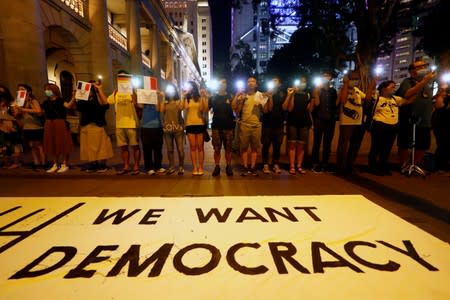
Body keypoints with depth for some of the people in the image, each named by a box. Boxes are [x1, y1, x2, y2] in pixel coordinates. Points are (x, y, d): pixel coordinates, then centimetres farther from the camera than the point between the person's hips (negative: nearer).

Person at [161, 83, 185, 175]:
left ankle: (181, 167, 7)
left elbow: (180, 108, -13)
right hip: (167, 128, 3)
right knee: (169, 149, 7)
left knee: (180, 149, -4)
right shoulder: (165, 102, 13)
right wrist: (163, 98, -3)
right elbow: (161, 111, -4)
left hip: (178, 128, -3)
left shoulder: (179, 101, 7)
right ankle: (171, 167, 17)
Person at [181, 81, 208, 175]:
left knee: (200, 147, 2)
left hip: (200, 124, -2)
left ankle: (200, 168, 8)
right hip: (190, 125, 2)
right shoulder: (186, 99, 10)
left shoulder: (200, 98, 4)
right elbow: (181, 108, -8)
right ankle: (194, 168, 7)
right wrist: (183, 96, -6)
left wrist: (204, 98, -8)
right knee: (192, 147, 2)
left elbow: (205, 110, -6)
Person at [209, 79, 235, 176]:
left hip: (228, 126, 0)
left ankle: (228, 167, 16)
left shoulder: (230, 97, 6)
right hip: (216, 126, 1)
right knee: (217, 149, 3)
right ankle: (217, 167, 13)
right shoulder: (213, 97, 9)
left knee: (228, 149, 5)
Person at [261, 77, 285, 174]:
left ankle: (275, 164, 11)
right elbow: (269, 108, -7)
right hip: (267, 123, -2)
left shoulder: (283, 94, 12)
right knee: (266, 145, -4)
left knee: (277, 145, 3)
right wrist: (270, 96, -15)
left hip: (279, 124, 2)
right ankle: (265, 165, 2)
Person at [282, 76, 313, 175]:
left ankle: (299, 166, 8)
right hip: (292, 122, -3)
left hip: (304, 122, 3)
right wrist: (292, 95, -12)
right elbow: (289, 109, -8)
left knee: (301, 145, 3)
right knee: (292, 144, -4)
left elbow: (309, 110, 7)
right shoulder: (292, 94, 3)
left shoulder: (307, 95, 12)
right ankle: (292, 167, -2)